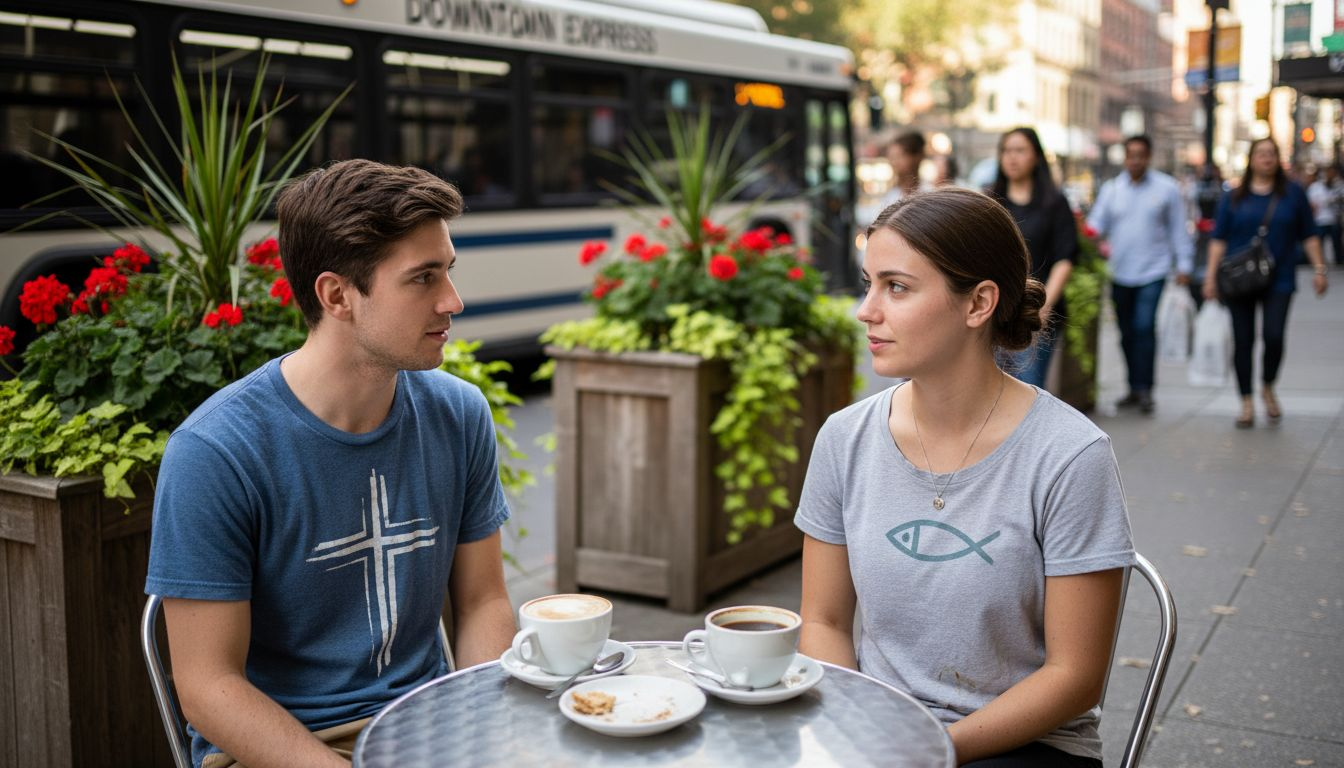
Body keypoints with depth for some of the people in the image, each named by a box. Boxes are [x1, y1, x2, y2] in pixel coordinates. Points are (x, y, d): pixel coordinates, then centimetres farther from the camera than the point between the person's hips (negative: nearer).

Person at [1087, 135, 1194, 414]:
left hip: (1152, 272, -3)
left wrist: (1184, 264, 0)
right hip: (1120, 273, 4)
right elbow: (1097, 223, 2)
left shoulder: (1167, 188, 1)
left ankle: (1144, 389, -11)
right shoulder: (1111, 189, 7)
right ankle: (1134, 389, 21)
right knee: (1127, 333, 10)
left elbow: (1178, 229, 3)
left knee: (1144, 327, -16)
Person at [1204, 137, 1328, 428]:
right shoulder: (1234, 197, 6)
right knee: (1243, 341, 1)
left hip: (1278, 280, 0)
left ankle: (1268, 388, 14)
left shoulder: (1293, 194, 7)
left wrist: (1319, 268, 3)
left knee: (1274, 336, -13)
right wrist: (1211, 276, -1)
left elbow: (1308, 235, 10)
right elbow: (1219, 239, 5)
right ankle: (1247, 403, 12)